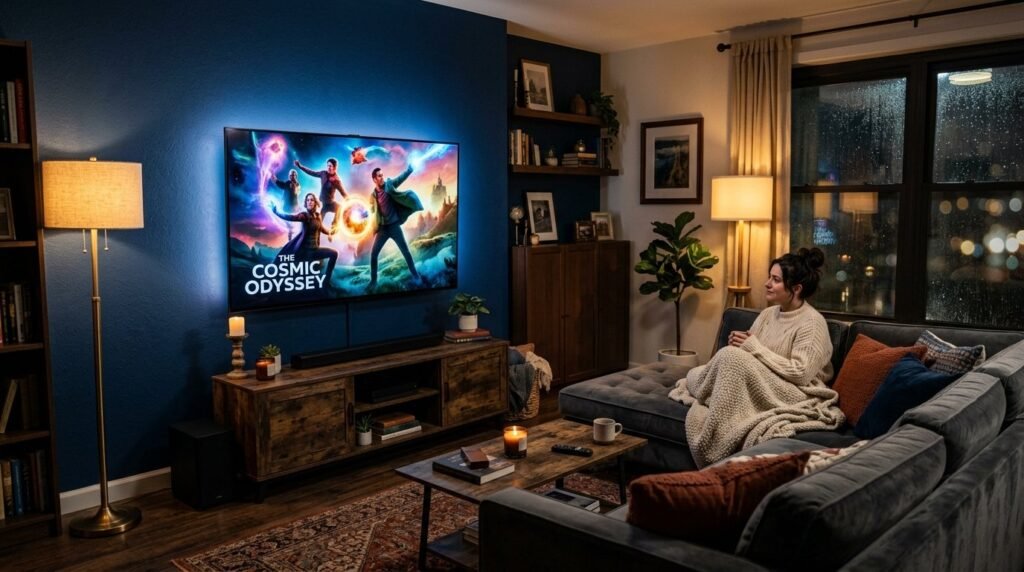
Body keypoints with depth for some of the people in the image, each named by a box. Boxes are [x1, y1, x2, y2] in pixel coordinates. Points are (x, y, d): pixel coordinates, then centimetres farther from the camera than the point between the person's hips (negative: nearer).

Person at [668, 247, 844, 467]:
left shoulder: (812, 323, -12)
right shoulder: (768, 314, 13)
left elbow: (800, 373, -22)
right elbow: (745, 360, 17)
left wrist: (755, 347, -19)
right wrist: (739, 344, -8)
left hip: (794, 397, -7)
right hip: (759, 391, 7)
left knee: (731, 356, -27)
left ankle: (696, 380, 3)